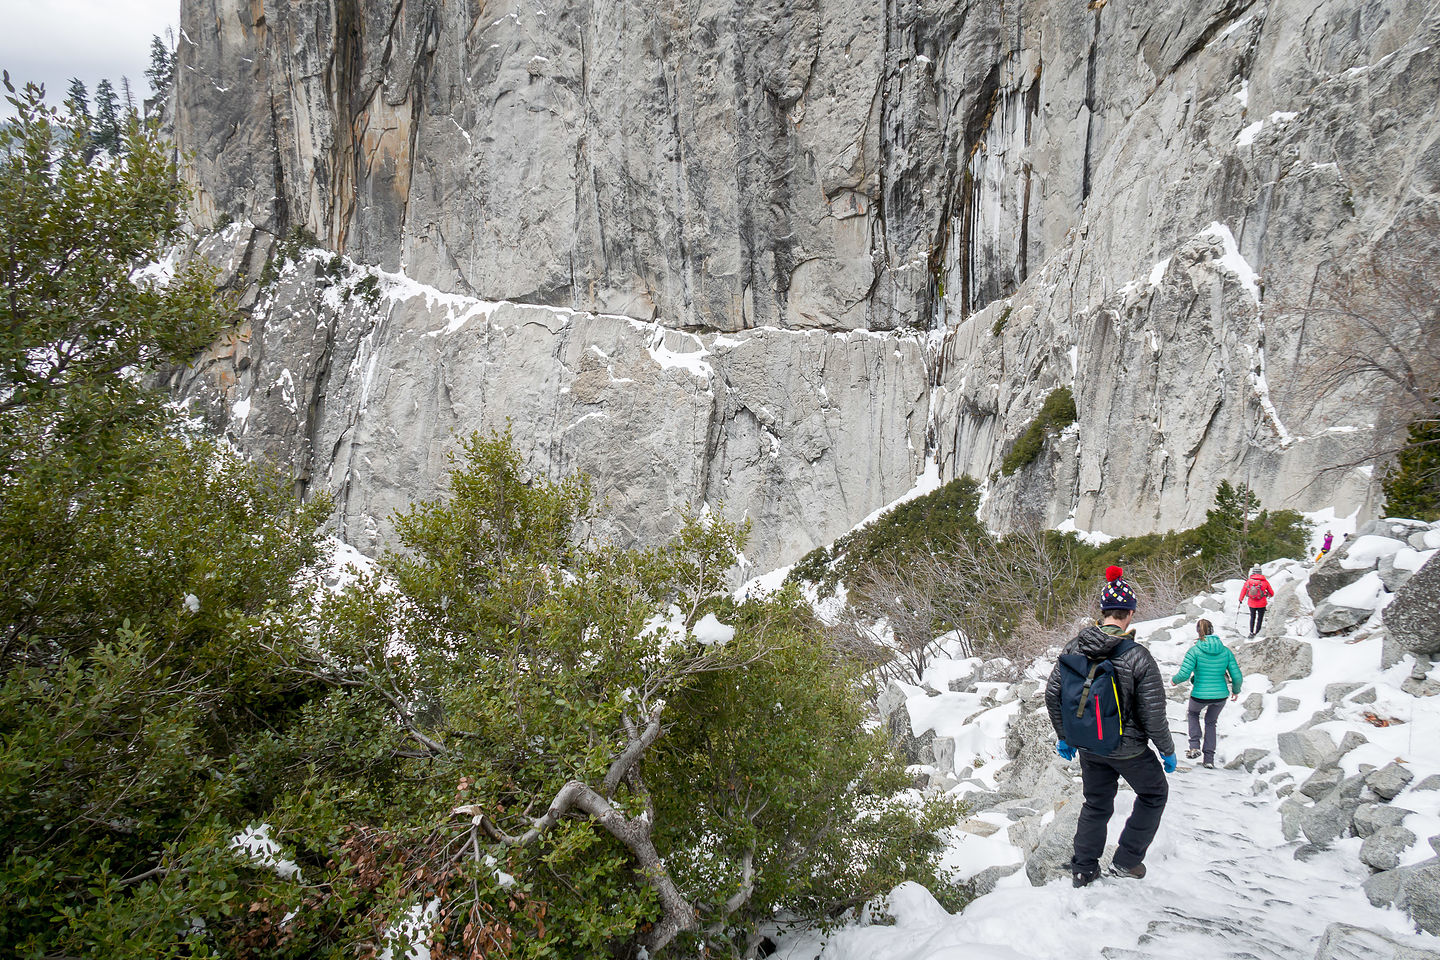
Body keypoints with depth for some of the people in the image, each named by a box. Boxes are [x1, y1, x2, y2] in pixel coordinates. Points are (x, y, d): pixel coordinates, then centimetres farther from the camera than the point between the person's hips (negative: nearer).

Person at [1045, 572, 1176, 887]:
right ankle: (1126, 861, 25)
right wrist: (1168, 751, -2)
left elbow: (1052, 695, -2)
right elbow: (1153, 716, -19)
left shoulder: (1074, 649, -11)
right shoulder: (1138, 657, -25)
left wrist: (1063, 736, 12)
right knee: (1154, 794, 24)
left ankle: (1083, 868, 31)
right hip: (1128, 748, -4)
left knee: (1096, 804, 25)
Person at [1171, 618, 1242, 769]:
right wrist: (1236, 690, 17)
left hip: (1200, 696, -3)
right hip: (1220, 695, 3)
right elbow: (1237, 676, -3)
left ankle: (1195, 747, 18)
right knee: (1210, 722, 30)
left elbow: (1183, 675, -19)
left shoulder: (1194, 651, -14)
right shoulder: (1226, 651, -4)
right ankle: (1209, 758, 26)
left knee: (1193, 713, 33)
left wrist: (1174, 680, 4)